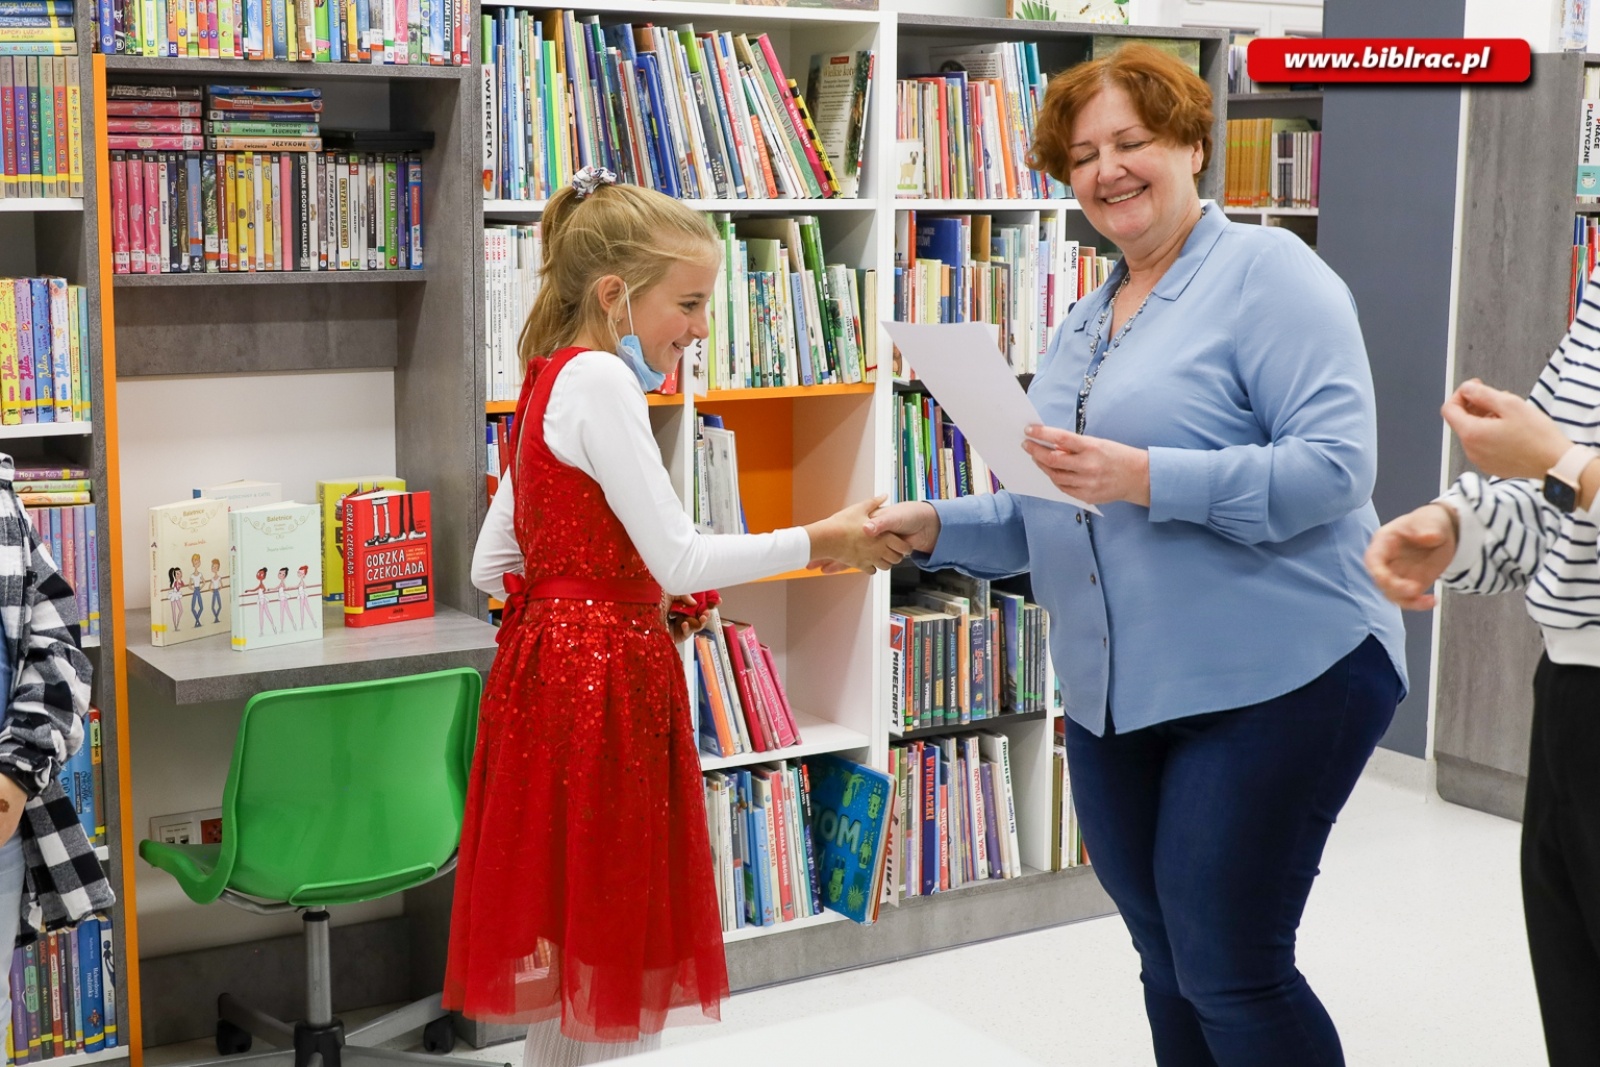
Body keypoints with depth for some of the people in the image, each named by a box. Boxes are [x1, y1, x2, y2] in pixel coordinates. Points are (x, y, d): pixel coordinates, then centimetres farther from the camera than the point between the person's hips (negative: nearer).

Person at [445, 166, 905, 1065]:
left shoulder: (550, 383, 15)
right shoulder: (601, 382, -15)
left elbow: (493, 566, 16)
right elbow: (679, 559, -20)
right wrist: (819, 543, -13)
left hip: (553, 660, 10)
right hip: (604, 678, -10)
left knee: (568, 939, 17)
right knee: (618, 953, 0)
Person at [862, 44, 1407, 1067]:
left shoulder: (1267, 272, -8)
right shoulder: (1086, 322, 17)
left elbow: (1334, 465, -19)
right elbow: (1055, 514, 20)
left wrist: (1145, 476, -27)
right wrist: (934, 526, 5)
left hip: (1275, 682, -8)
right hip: (1113, 698, 8)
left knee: (1231, 972, -5)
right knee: (1170, 967, 15)